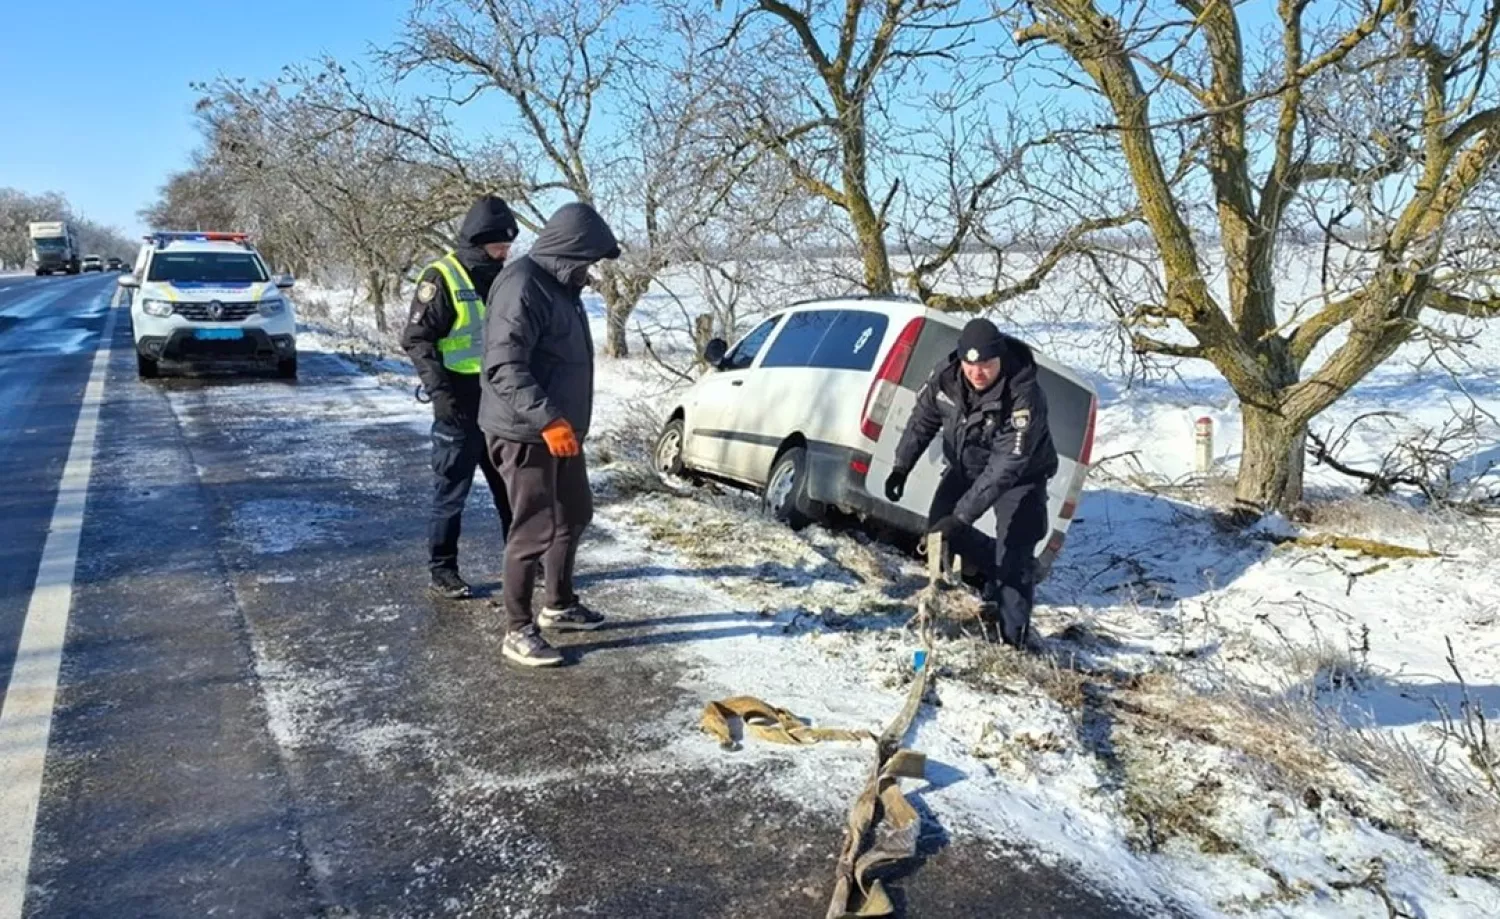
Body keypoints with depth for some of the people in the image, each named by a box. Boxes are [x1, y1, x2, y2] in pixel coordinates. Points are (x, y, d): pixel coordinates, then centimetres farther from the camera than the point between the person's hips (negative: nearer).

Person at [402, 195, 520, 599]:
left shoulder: (501, 278, 11)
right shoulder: (441, 278, -9)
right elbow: (416, 338, -11)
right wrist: (439, 385, -22)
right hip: (460, 406, -6)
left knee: (511, 487, 13)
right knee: (452, 490, 3)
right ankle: (442, 569, 13)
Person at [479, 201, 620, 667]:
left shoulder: (560, 285, 14)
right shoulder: (522, 285, -19)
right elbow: (504, 367, -28)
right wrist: (546, 419, -35)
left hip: (561, 429, 10)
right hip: (526, 434, -10)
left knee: (574, 516, 19)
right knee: (535, 530, -5)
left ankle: (559, 605, 35)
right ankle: (518, 631, 7)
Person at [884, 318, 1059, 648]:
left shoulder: (1025, 396, -38)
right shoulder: (946, 374, -21)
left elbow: (1005, 466, -40)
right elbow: (923, 419, -3)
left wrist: (963, 514, -44)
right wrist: (901, 466, -7)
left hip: (1020, 475, -6)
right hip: (966, 466, 6)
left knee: (1014, 556, -14)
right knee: (939, 526, 0)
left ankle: (1013, 639, -3)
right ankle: (995, 581, 21)